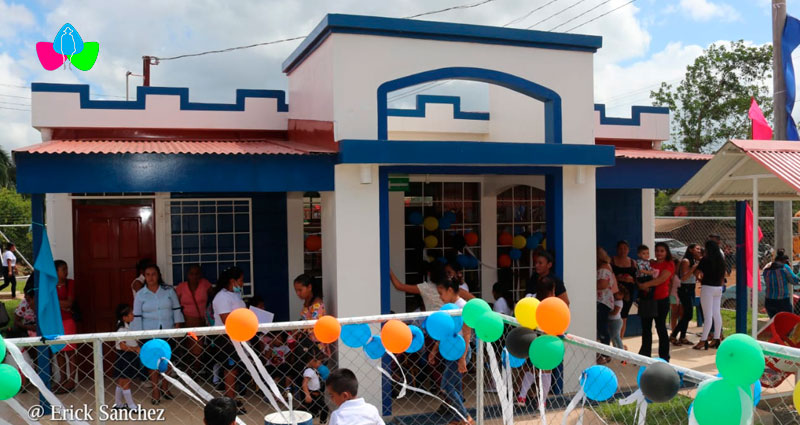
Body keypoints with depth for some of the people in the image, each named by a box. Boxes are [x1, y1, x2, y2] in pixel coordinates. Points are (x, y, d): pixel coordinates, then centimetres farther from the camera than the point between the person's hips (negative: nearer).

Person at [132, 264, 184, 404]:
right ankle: (156, 392, 9)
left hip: (168, 332, 1)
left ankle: (165, 388, 24)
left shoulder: (168, 290, 2)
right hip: (150, 333, -1)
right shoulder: (140, 294, 0)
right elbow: (137, 316, 0)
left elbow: (176, 309, 5)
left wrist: (177, 327, -1)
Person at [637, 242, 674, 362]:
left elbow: (662, 279, -16)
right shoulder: (651, 264, 15)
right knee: (646, 327, 8)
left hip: (661, 299, -5)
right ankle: (645, 355, 18)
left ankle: (664, 357, 10)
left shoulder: (669, 264, -2)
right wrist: (640, 286, -11)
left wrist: (646, 284, -24)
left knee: (661, 326, 0)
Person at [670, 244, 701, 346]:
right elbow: (683, 278, -21)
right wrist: (694, 267, -24)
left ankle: (682, 337, 16)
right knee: (688, 314, -9)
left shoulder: (694, 261, 11)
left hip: (691, 290, 9)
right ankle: (673, 336, -1)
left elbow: (695, 277, 14)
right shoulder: (686, 261, -14)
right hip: (685, 289, -9)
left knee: (686, 314, 10)